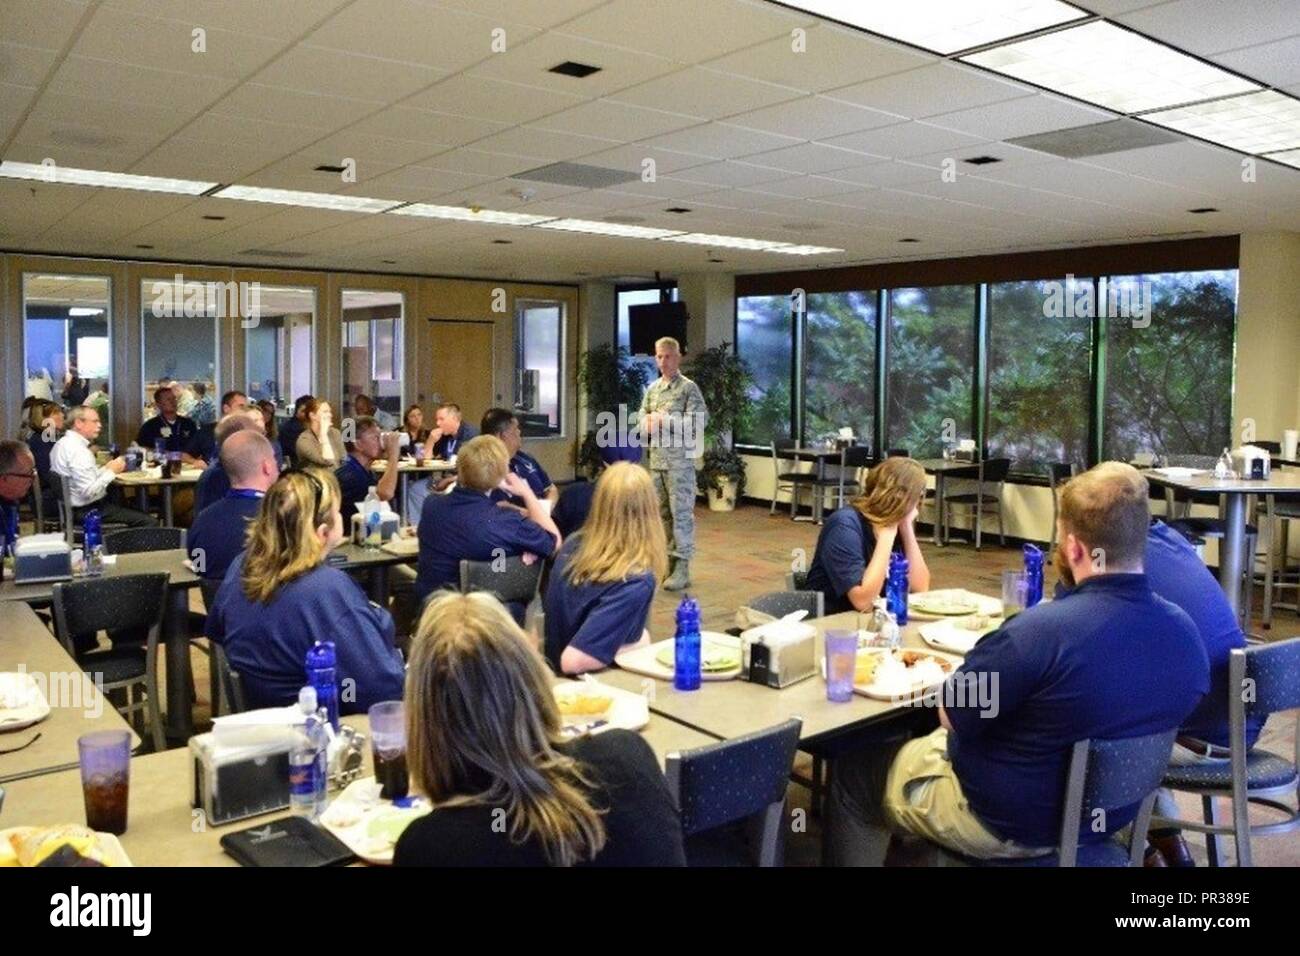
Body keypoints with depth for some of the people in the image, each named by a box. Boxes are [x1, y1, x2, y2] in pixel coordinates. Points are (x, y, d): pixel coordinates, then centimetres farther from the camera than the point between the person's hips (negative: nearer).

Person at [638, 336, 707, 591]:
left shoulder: (688, 387, -4)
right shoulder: (652, 388, 15)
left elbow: (700, 420, -14)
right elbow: (642, 418, 17)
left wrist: (665, 421, -16)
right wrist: (649, 423, -7)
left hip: (680, 459, -6)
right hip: (657, 458, 6)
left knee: (681, 512, -5)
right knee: (661, 512, 12)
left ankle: (682, 567, -2)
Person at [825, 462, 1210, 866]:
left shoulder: (1040, 629, -34)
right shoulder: (1186, 632, -11)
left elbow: (952, 714, -19)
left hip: (1008, 824, -7)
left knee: (854, 769, 15)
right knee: (927, 742, 31)